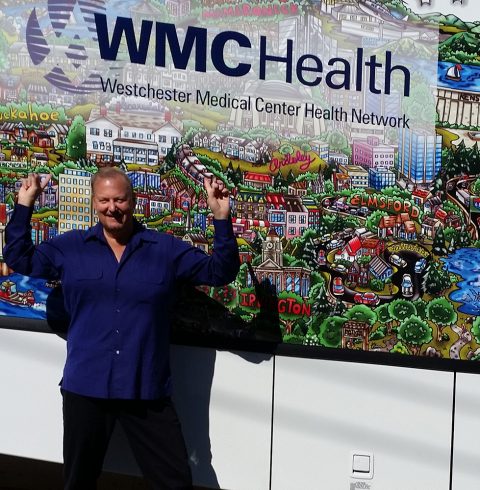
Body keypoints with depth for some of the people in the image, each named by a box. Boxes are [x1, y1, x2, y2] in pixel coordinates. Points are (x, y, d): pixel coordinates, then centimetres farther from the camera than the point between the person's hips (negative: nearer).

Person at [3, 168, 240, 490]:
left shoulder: (167, 249, 2)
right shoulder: (70, 247, 5)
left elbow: (220, 272, 1)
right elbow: (19, 260, 12)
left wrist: (222, 220, -10)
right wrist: (24, 206, 5)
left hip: (148, 392, -1)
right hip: (85, 389, 1)